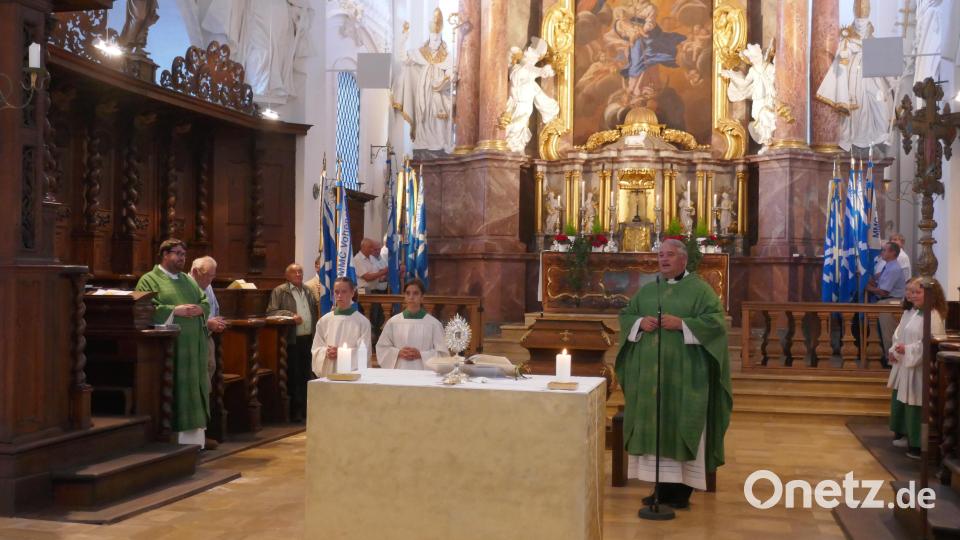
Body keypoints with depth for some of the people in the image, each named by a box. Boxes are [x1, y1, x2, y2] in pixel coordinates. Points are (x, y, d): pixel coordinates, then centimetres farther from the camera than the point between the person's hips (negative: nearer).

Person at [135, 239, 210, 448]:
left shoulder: (188, 280, 20)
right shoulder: (150, 280, -1)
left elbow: (205, 301, 17)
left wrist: (199, 309, -6)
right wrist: (176, 311, -18)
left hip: (193, 348, 6)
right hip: (168, 348, -6)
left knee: (192, 390, 6)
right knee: (173, 393, -6)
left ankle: (193, 438, 10)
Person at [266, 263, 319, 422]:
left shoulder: (308, 291, 16)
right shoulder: (280, 291, -1)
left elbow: (315, 310, 22)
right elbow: (271, 312, -8)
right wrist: (290, 315, -18)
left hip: (308, 339, 5)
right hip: (292, 340, -5)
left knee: (306, 375, 10)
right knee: (294, 376, -1)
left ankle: (305, 409, 19)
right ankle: (295, 411, 7)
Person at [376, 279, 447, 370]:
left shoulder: (433, 323, -2)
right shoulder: (393, 322, 5)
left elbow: (442, 353, -1)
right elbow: (382, 348, 9)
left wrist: (420, 355, -12)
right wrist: (398, 353, -7)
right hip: (399, 371, 1)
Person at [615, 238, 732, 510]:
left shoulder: (699, 288, 0)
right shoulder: (647, 290, 16)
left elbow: (716, 320, -10)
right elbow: (625, 315, 16)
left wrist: (681, 323, -19)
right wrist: (640, 322, -6)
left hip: (684, 372, -5)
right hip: (650, 371, 5)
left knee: (682, 426, -4)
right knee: (653, 425, 4)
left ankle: (682, 488, 3)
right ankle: (662, 485, 13)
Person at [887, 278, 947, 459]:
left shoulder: (932, 316, -18)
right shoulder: (909, 312, 10)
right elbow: (898, 334, 15)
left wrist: (907, 350, -24)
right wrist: (893, 350, 0)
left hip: (918, 368, -9)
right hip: (903, 366, 10)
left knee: (915, 405, -3)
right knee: (899, 400, 20)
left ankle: (917, 445, 8)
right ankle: (903, 434, 37)